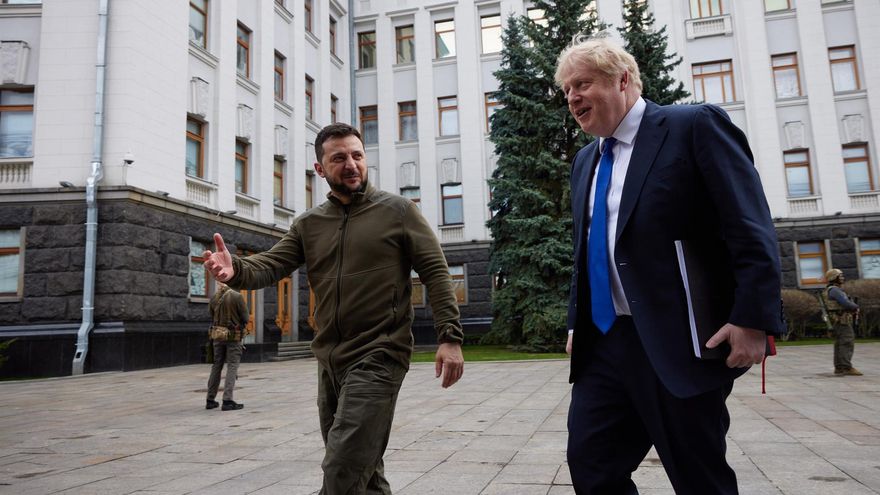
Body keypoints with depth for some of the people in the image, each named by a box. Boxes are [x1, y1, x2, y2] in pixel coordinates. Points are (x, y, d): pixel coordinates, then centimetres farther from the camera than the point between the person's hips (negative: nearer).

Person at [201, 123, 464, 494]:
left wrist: (449, 337, -15)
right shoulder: (308, 224, 10)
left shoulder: (398, 210, -2)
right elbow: (271, 265, -1)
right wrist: (236, 270, -24)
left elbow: (435, 272, -5)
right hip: (329, 362, 6)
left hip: (378, 358, -5)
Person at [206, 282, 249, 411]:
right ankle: (227, 401, -8)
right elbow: (245, 318, -9)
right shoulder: (237, 297, -14)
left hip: (217, 336, 5)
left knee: (216, 367, 13)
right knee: (232, 368, -1)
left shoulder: (213, 298, 0)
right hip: (234, 337, -5)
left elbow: (211, 317, 10)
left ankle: (210, 400, 17)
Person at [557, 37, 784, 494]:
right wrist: (577, 322, 18)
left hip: (678, 341, -6)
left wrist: (753, 319, -17)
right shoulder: (584, 160, 17)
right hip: (604, 342, 7)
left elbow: (751, 227, -11)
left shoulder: (694, 125, -5)